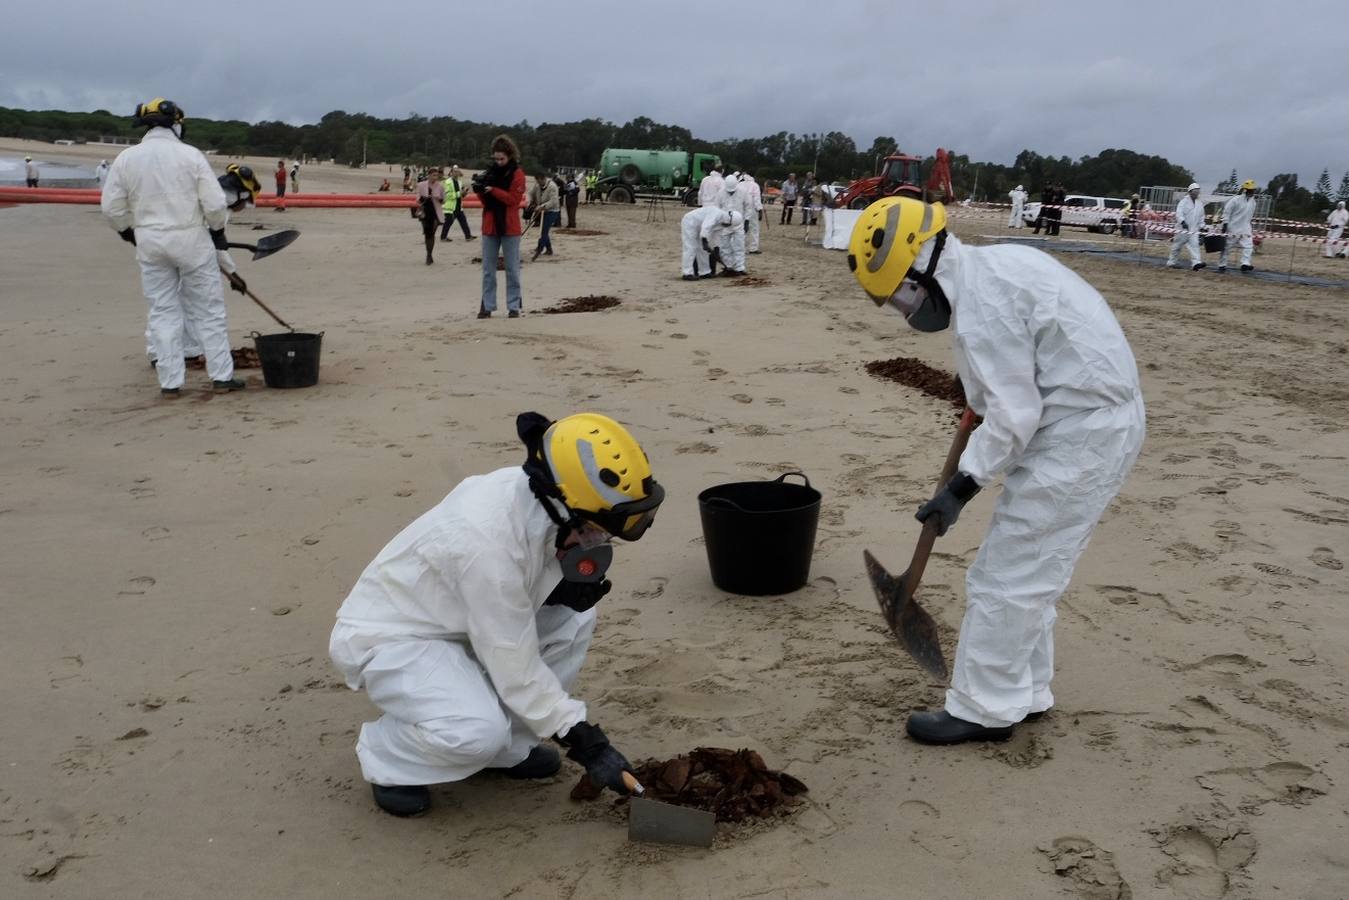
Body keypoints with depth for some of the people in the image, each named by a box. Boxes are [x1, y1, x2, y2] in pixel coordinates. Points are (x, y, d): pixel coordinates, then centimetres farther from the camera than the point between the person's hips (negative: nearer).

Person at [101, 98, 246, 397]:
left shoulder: (126, 158, 0)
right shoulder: (190, 155, -9)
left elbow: (111, 207, 2)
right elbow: (215, 203, -11)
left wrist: (128, 232, 20)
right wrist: (218, 230, 8)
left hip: (149, 243, 3)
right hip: (192, 240, -3)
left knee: (163, 312, 10)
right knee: (208, 310, 7)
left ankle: (170, 382, 9)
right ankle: (222, 375, 10)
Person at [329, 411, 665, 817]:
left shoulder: (532, 493, -13)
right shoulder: (490, 540, -36)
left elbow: (521, 588, 6)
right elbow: (516, 666, -28)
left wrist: (565, 586, -18)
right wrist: (588, 744, -20)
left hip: (451, 620, 8)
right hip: (387, 637, -8)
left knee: (572, 620, -5)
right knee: (478, 733, -30)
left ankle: (509, 747, 8)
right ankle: (385, 755, 1)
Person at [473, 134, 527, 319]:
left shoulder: (517, 173, -4)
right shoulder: (490, 172, 9)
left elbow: (514, 199, -13)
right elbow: (486, 201, 12)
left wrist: (492, 189, -19)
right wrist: (480, 190, -8)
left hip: (509, 227, -4)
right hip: (490, 226, 4)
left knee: (512, 269, 2)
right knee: (488, 269, 5)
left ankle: (514, 306, 6)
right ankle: (487, 306, 8)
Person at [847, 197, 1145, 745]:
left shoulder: (981, 306, -21)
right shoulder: (991, 266, 10)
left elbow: (1013, 415, -21)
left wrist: (962, 487, -14)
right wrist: (977, 385, 23)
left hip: (1079, 436, -10)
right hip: (1100, 420, 10)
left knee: (1004, 578, -2)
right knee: (1029, 572, 18)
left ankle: (984, 711, 9)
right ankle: (1024, 694, 29)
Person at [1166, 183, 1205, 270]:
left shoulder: (1200, 204, 14)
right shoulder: (1184, 201, -6)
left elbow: (1201, 217, 24)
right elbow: (1179, 213, -20)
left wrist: (1201, 226, 15)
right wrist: (1183, 222, -34)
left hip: (1194, 230, 4)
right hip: (1182, 229, -4)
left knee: (1194, 245, -12)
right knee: (1177, 246, 5)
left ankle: (1196, 263, -24)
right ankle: (1170, 263, 18)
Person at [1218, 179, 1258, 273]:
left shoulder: (1253, 201, 7)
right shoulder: (1236, 200, -14)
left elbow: (1251, 214, 19)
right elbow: (1227, 211, -13)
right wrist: (1225, 223, -17)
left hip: (1245, 228, 5)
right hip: (1232, 227, -5)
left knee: (1248, 245, -10)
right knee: (1226, 246, 2)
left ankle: (1245, 263, -11)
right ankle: (1222, 265, 11)